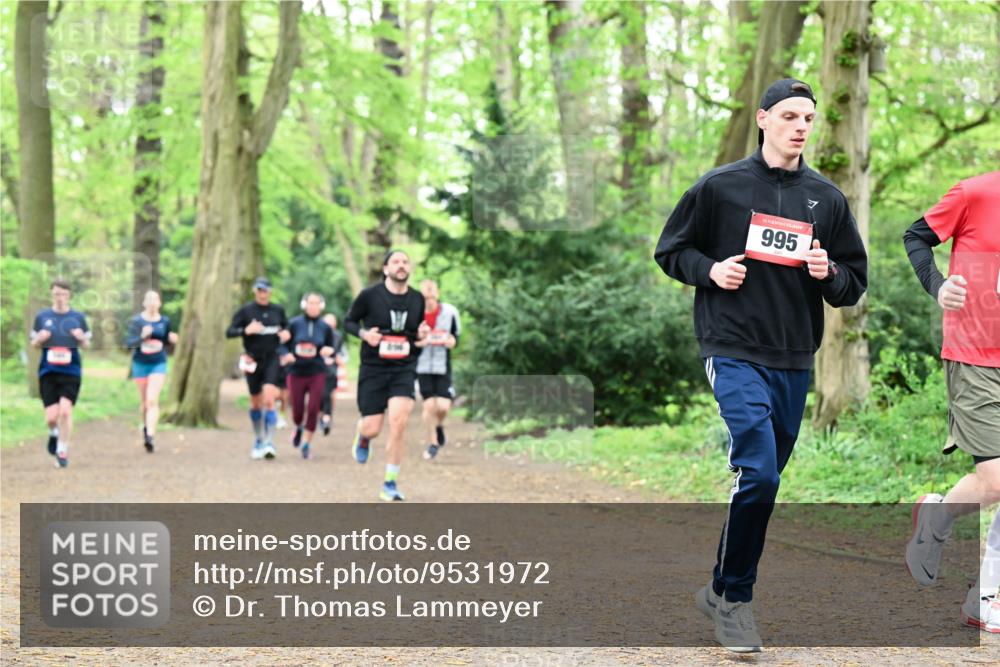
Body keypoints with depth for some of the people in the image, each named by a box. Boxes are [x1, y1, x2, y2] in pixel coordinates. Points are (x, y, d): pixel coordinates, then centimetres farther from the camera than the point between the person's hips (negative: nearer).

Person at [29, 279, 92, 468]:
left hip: (71, 371, -1)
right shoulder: (42, 317, 6)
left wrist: (81, 338, -12)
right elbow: (34, 343, 14)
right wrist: (40, 338, -9)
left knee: (65, 410, -15)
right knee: (51, 416, -6)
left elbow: (86, 345, 11)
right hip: (48, 371, 1)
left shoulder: (78, 317, 5)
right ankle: (54, 433, 31)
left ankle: (63, 451, 1)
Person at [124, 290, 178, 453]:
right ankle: (146, 426, 40)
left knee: (153, 400, -15)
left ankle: (150, 436, -23)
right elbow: (128, 343, -12)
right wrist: (142, 337, -29)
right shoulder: (136, 321, -6)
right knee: (144, 401, 13)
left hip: (158, 364, 0)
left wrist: (172, 339, -8)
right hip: (140, 364, 0)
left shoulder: (164, 321, 1)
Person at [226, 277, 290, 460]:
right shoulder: (245, 310, -2)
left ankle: (269, 442, -19)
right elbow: (229, 332, -5)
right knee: (256, 402, 11)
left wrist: (287, 333, -2)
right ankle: (258, 441, 30)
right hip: (253, 360, 0)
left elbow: (286, 326, 21)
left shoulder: (278, 310, 5)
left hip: (272, 358, 0)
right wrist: (246, 330, -22)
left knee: (269, 399, -17)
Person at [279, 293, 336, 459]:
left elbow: (331, 350, 8)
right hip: (296, 372, 0)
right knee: (297, 411, 3)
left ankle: (306, 443, 6)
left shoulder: (325, 327, 1)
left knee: (313, 409, -8)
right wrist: (286, 355, -20)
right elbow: (282, 346, 1)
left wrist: (328, 351, -15)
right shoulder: (294, 324, -3)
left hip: (317, 373, 0)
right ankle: (298, 428, 38)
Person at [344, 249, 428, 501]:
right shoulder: (369, 295, -7)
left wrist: (421, 335, -5)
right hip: (373, 369, -2)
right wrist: (364, 333, -15)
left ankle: (390, 484, -3)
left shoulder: (417, 299, 3)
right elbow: (348, 321, 5)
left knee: (398, 423, -16)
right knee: (372, 429, -1)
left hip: (404, 369, 2)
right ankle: (362, 436, 41)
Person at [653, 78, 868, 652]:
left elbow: (856, 281, 13)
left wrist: (830, 274, -9)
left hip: (795, 360, 5)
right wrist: (710, 270, -11)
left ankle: (724, 588, 27)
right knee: (758, 473, -18)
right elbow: (671, 249, 8)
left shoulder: (827, 198, 9)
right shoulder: (720, 186, 0)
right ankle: (733, 597, -5)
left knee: (763, 478, 11)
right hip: (735, 352, -5)